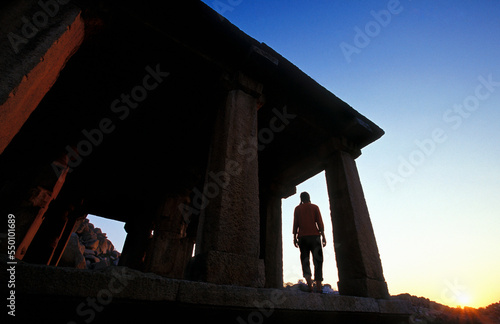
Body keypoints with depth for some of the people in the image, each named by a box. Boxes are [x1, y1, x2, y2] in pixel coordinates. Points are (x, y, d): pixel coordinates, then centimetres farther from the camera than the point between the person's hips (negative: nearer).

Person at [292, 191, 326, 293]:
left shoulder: (297, 209, 10)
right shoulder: (315, 207, 8)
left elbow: (295, 224, 5)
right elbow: (320, 222, 1)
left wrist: (295, 237, 6)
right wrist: (323, 236, 2)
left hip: (302, 237, 1)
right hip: (315, 235, 0)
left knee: (305, 259, 0)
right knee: (317, 260, 3)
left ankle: (309, 285, -18)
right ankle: (318, 288, -1)